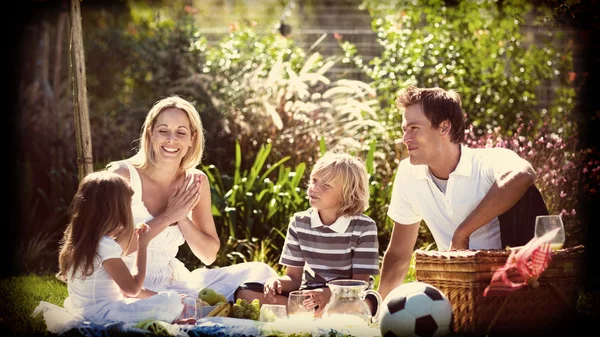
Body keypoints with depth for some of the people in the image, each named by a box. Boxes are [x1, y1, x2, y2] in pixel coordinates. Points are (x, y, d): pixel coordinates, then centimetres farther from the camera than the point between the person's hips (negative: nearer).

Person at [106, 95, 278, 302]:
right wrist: (167, 217, -18)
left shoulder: (195, 181, 5)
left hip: (174, 282, 6)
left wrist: (182, 218, -11)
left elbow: (209, 256, 6)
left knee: (259, 273, -7)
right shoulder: (123, 175, -11)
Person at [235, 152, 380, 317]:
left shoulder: (364, 227, -10)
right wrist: (277, 282, -21)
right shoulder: (299, 223, 2)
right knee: (246, 293, -17)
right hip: (308, 296, 4)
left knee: (365, 303, -41)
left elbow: (360, 282, -13)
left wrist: (330, 294, -34)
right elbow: (294, 277, 4)